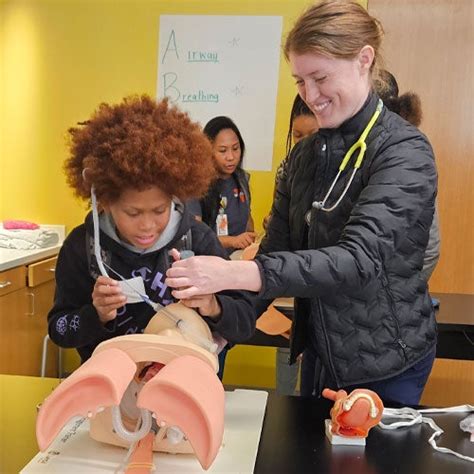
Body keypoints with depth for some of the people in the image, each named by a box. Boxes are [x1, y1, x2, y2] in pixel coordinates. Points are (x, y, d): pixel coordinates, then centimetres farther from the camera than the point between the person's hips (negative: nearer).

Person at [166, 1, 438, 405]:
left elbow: (360, 259, -29)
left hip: (386, 364, -6)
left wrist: (236, 273, -38)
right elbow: (277, 250, 2)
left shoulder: (405, 152, -17)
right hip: (320, 349, 6)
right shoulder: (305, 153, 2)